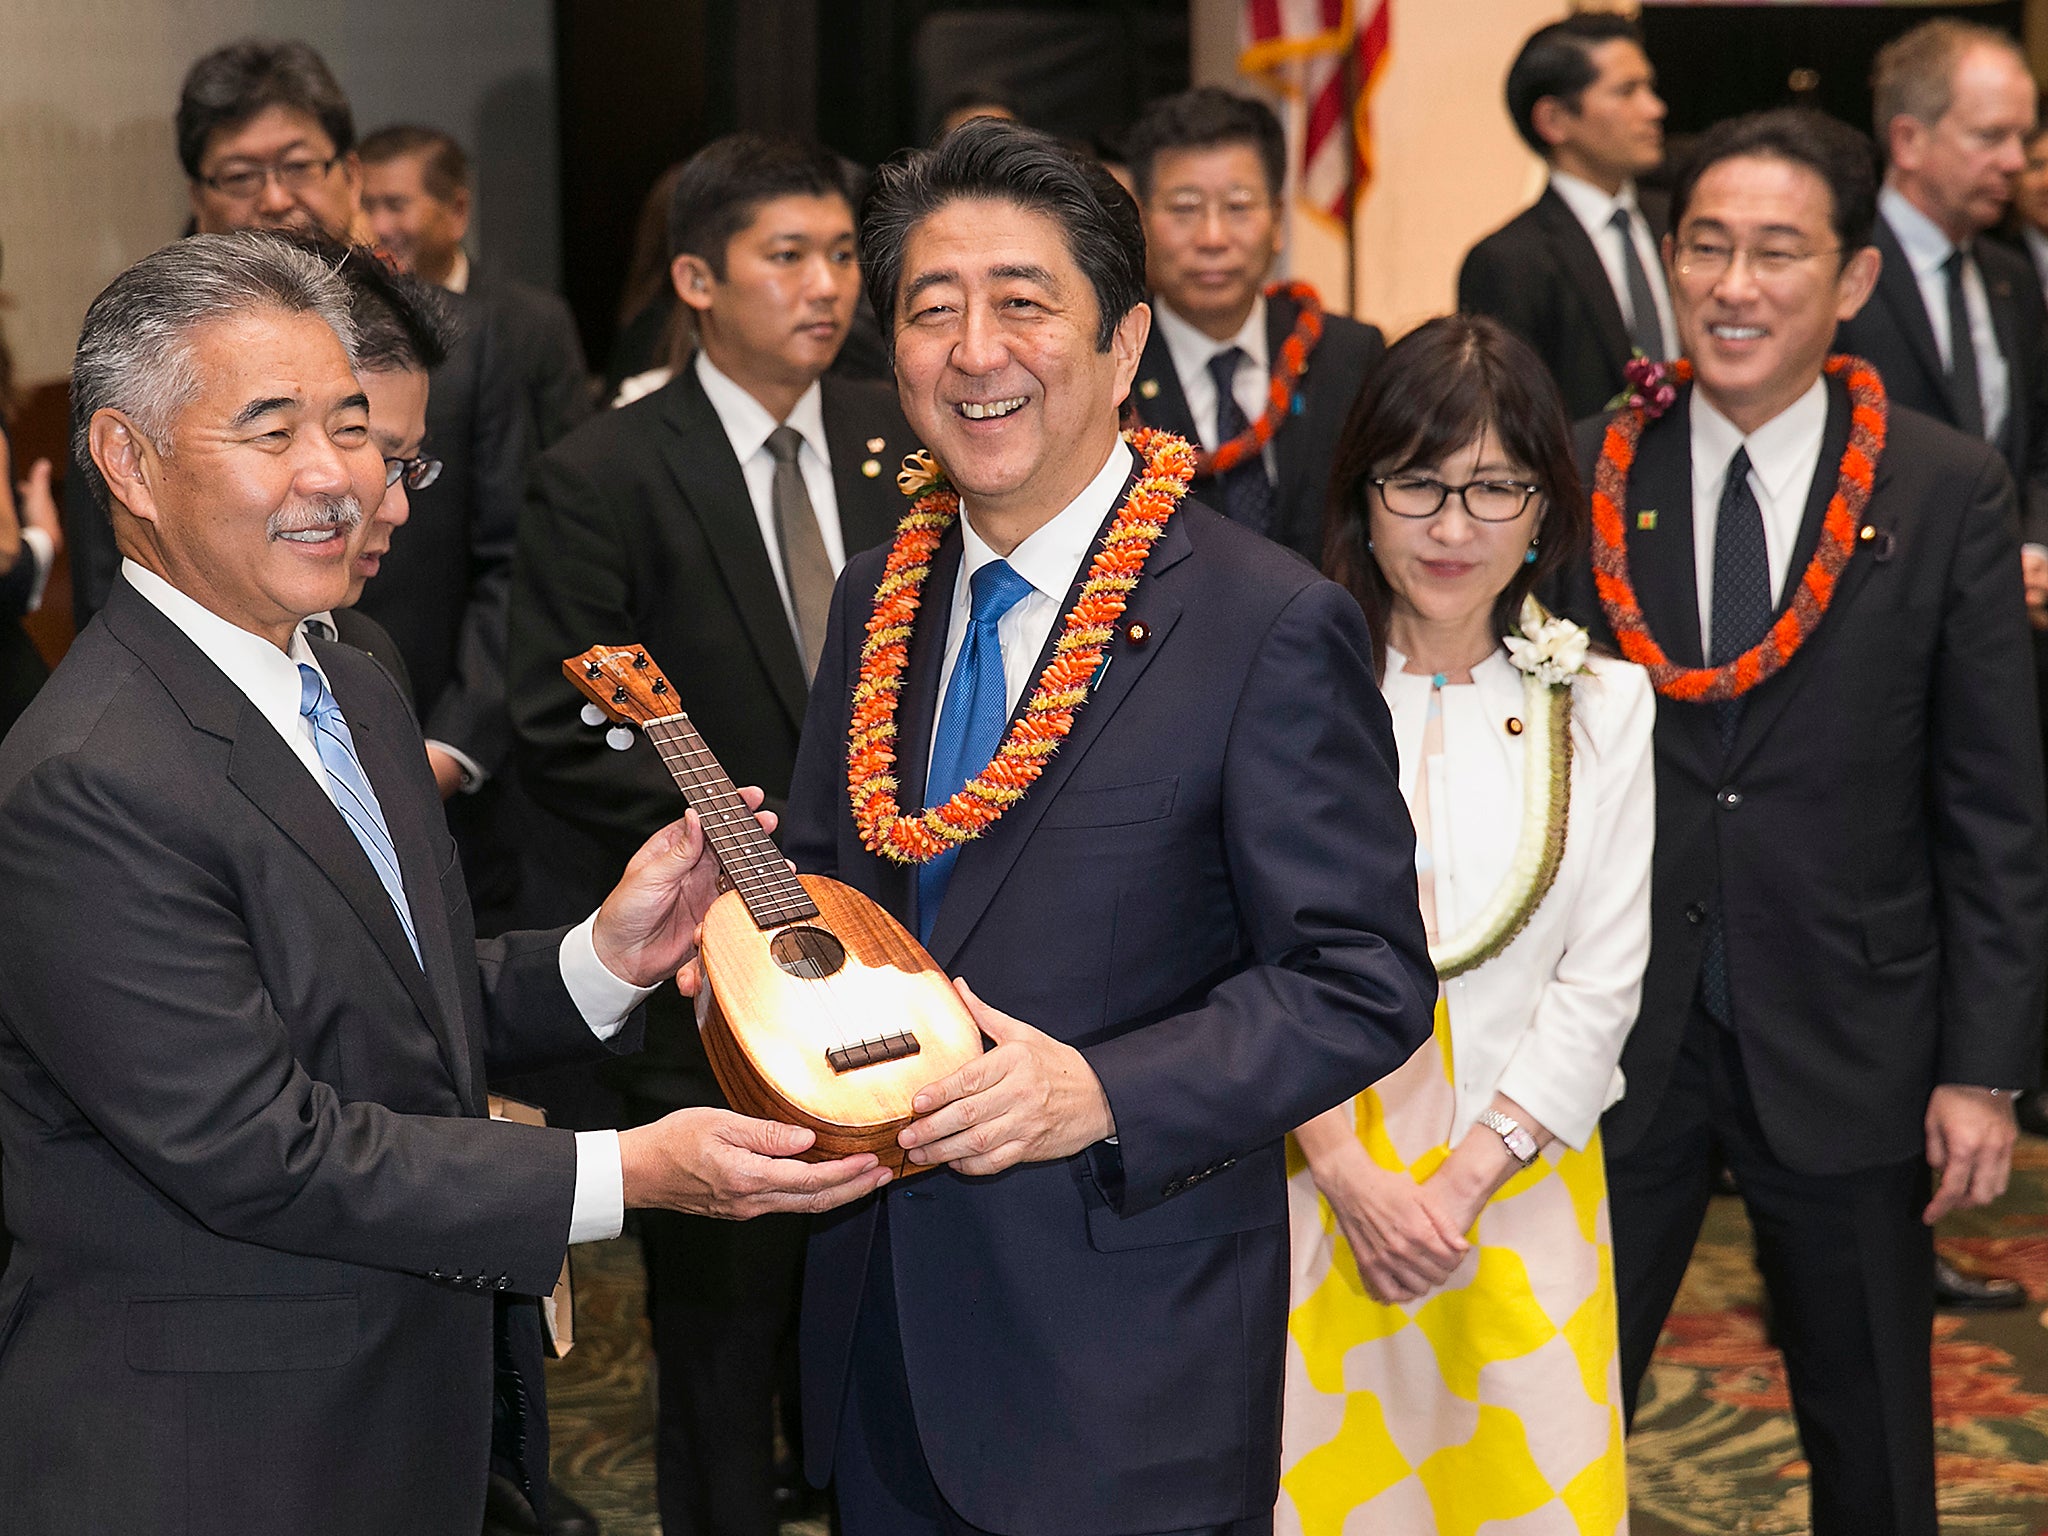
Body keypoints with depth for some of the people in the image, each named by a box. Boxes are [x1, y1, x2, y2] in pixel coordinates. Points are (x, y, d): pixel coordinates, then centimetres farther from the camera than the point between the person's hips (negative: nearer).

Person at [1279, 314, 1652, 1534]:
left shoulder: (1602, 704, 3)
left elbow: (1602, 981, 0)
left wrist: (1465, 1180, -9)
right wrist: (1350, 1174, -13)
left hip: (1518, 1173, 1)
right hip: (1312, 1170, -1)